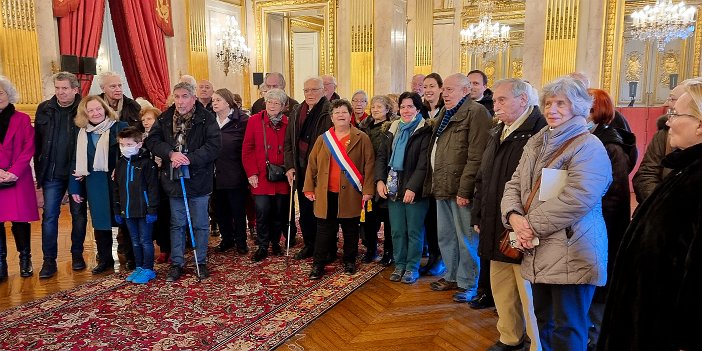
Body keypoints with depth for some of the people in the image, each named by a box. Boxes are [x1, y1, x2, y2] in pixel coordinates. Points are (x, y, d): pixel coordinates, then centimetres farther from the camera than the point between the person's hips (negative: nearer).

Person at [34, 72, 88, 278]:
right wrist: (39, 171, 2)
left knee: (79, 213, 10)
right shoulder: (44, 109, 3)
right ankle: (49, 260, 12)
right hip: (52, 173, 2)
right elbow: (37, 141, 5)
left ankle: (77, 254, 24)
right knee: (49, 215, 3)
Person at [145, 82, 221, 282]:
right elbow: (152, 140, 1)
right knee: (177, 224, 13)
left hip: (198, 179, -3)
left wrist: (190, 158, -22)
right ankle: (176, 264, 23)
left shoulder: (206, 119, -8)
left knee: (200, 224, 8)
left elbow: (214, 144, -15)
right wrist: (171, 154, -16)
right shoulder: (165, 118, 4)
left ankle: (201, 262, 23)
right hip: (173, 179, 3)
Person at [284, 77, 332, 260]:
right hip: (301, 170, 6)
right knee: (305, 211, 15)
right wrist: (290, 166, 4)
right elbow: (289, 141, 13)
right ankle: (309, 245, 30)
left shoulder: (329, 112, -9)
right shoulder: (296, 112, 12)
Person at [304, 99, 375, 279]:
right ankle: (318, 265, 15)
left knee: (350, 230, 11)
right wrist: (309, 189, 3)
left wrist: (367, 190, -10)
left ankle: (349, 262, 27)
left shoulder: (362, 139, 0)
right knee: (324, 230, 6)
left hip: (350, 195, -1)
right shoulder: (323, 139, 8)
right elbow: (312, 165, 8)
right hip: (326, 195, 2)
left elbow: (369, 165, -4)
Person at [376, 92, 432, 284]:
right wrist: (380, 180, -2)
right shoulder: (394, 129, 13)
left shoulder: (425, 131, -6)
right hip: (393, 189, 5)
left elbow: (423, 164, -13)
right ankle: (400, 265, 25)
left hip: (414, 190, -5)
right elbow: (382, 156, 11)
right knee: (397, 231, 11)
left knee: (414, 231, 4)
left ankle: (412, 267, 17)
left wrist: (412, 187, -20)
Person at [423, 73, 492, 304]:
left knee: (465, 239, 2)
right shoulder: (445, 114, 18)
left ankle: (467, 284, 15)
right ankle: (451, 276, 33)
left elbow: (475, 157, -18)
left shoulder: (476, 113, -11)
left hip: (460, 189, -9)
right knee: (445, 236, 18)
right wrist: (434, 184, 13)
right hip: (442, 187, 9)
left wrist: (464, 190, -21)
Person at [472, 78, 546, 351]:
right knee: (500, 288, 19)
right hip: (496, 229, 9)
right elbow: (482, 179, 20)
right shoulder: (497, 133, 15)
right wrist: (478, 216, 18)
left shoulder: (540, 132, -13)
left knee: (529, 295, 2)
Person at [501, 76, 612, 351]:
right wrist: (514, 217, -10)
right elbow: (515, 185, 9)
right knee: (543, 321, 21)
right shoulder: (536, 142, 14)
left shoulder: (589, 147, -10)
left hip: (571, 254, -7)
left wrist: (533, 224, -17)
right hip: (538, 252, 7)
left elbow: (576, 199, -23)